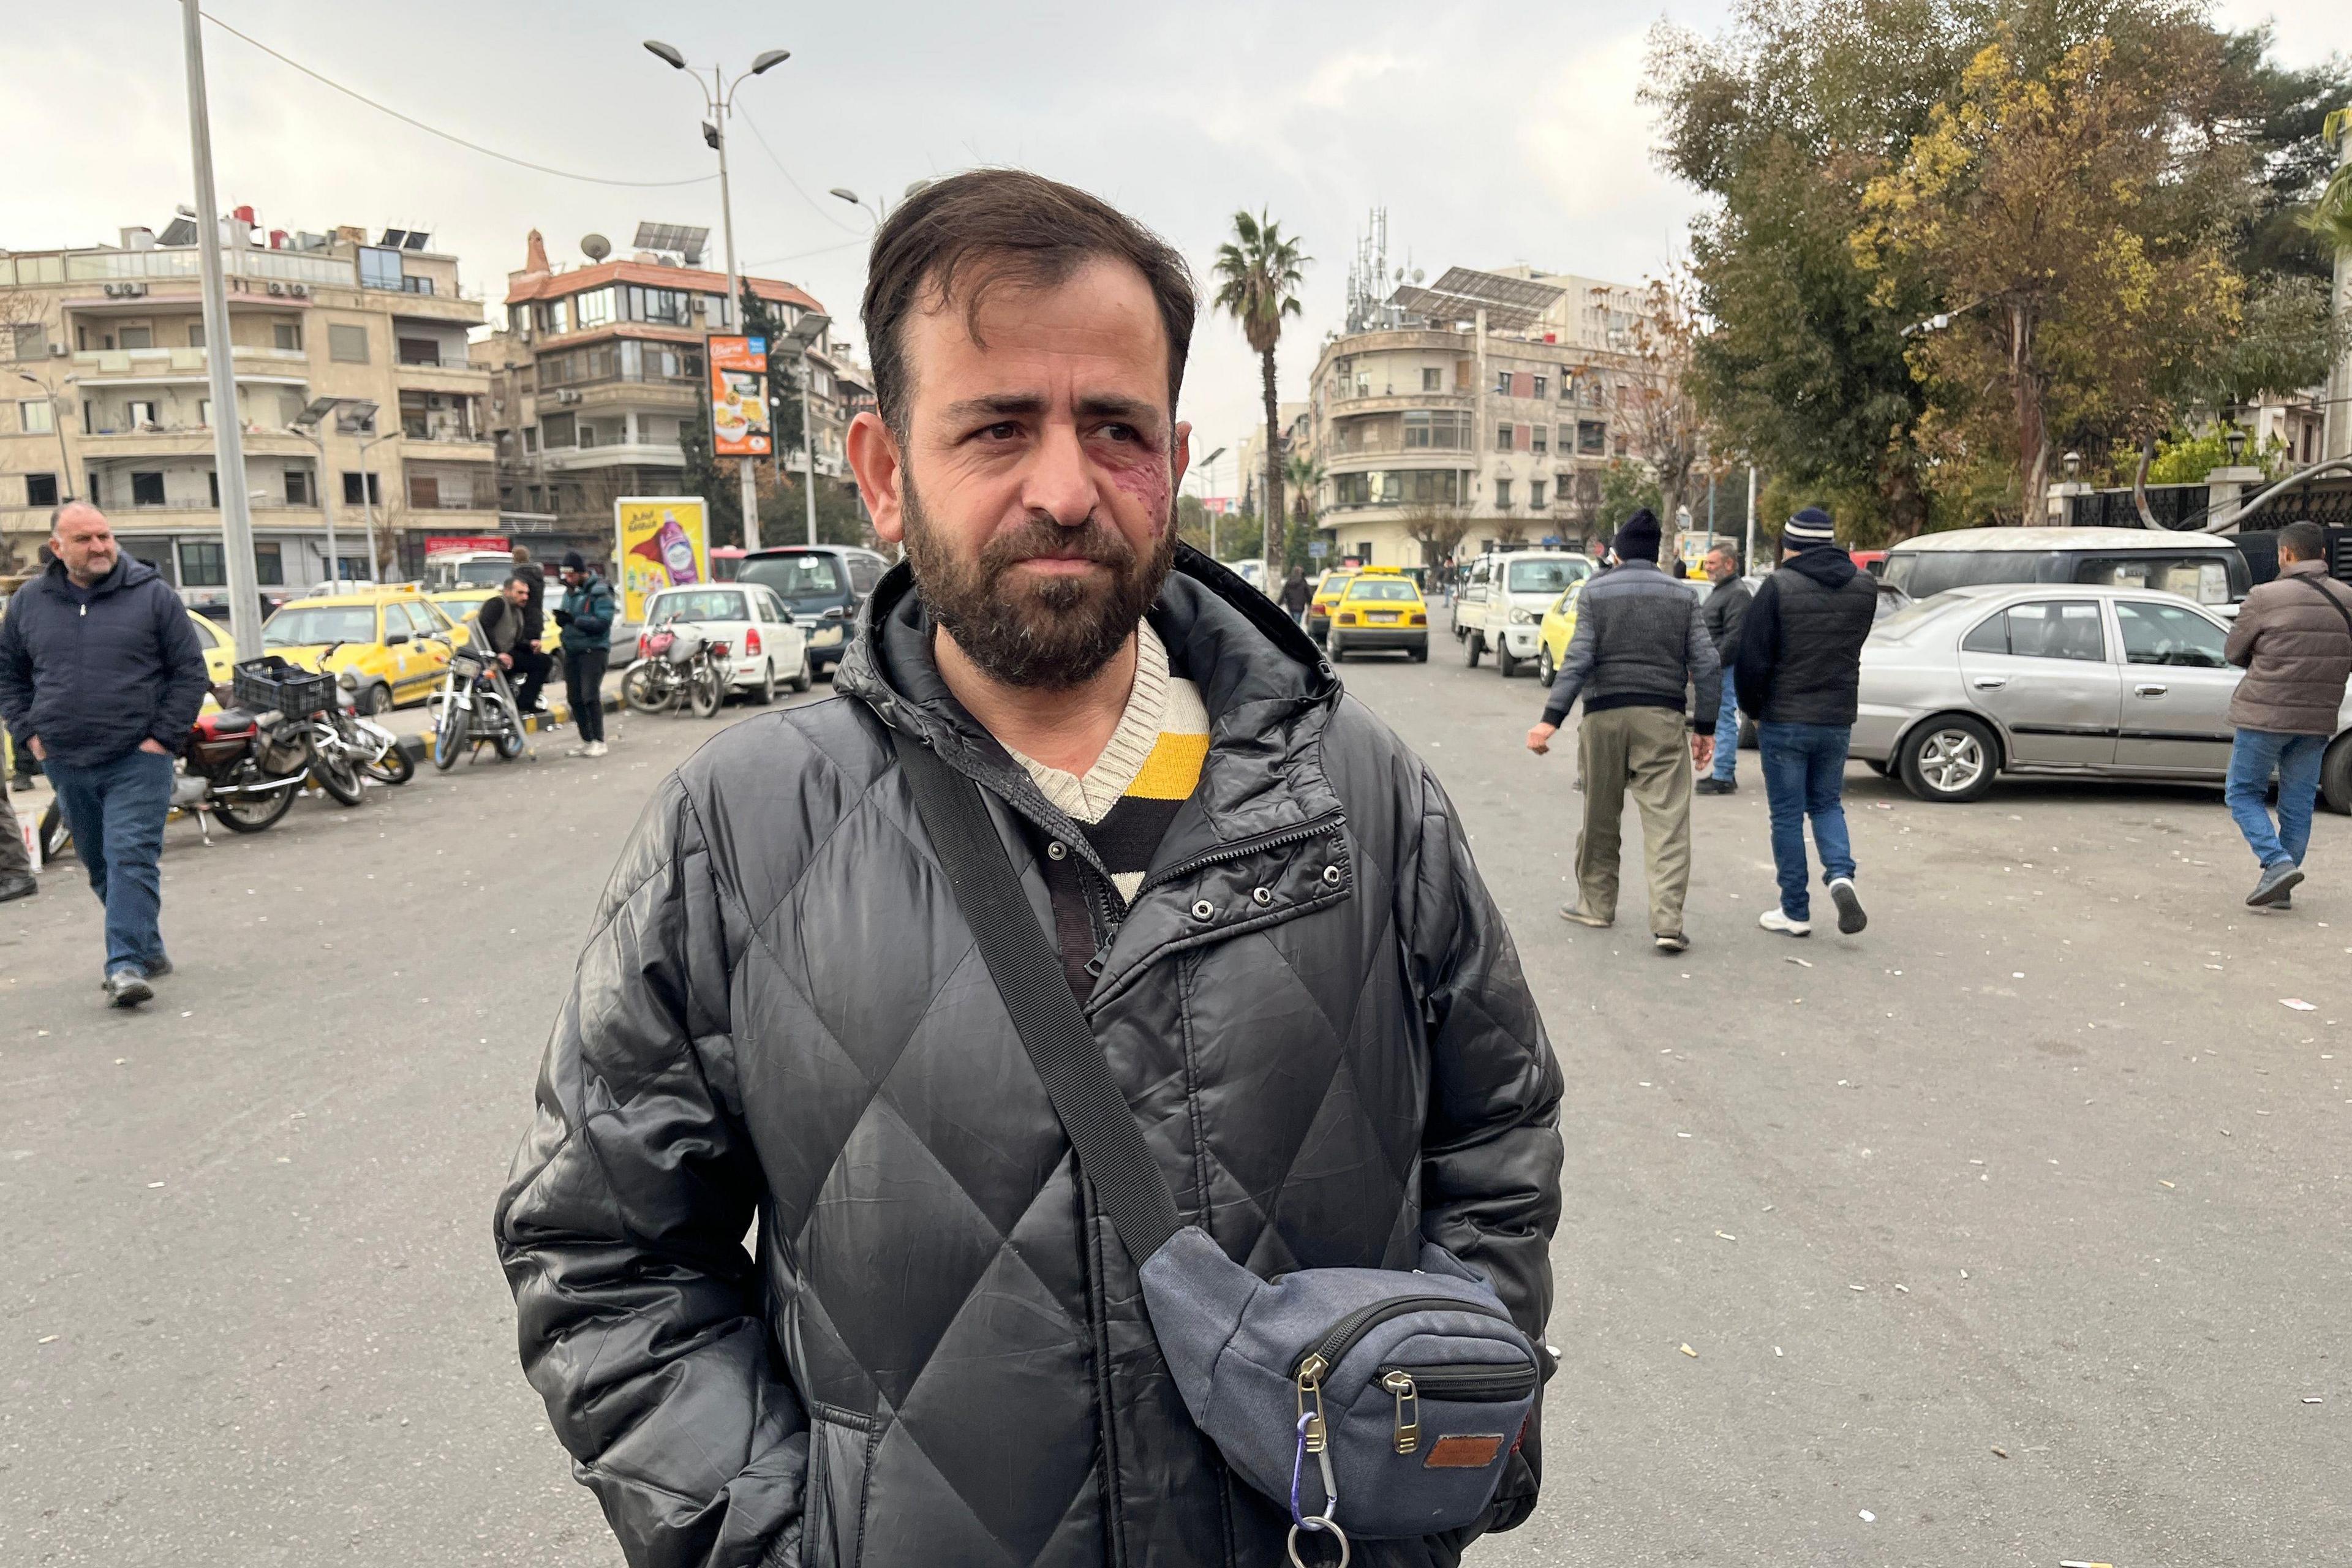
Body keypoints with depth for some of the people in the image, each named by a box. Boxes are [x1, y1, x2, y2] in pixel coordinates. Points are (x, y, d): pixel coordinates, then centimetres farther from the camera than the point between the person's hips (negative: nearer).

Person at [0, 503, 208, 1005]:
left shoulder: (153, 595, -1)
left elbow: (190, 672, 0)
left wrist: (163, 738, -7)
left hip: (138, 761, -5)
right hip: (66, 765, 5)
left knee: (131, 861, -13)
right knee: (101, 867, 12)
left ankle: (127, 965, -15)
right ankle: (148, 950, 24)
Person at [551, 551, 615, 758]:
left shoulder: (599, 591, -11)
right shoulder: (569, 591, 13)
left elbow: (604, 621, -21)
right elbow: (569, 617, 18)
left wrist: (574, 619, -26)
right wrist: (562, 619, -6)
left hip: (594, 649, -8)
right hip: (572, 651, 8)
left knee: (590, 695, -12)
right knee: (574, 697, 8)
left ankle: (599, 741, -2)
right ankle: (586, 741, 17)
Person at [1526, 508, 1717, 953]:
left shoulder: (1595, 591, 3)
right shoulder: (1681, 596, 9)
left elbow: (1578, 659, -7)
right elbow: (1706, 666, 4)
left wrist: (1551, 719, -10)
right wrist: (1705, 727, 8)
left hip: (1604, 716, 0)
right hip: (1661, 717, 0)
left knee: (1600, 816, 13)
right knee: (1667, 821, -3)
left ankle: (1596, 903, 25)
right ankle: (1667, 921, -11)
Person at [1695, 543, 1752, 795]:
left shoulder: (1738, 593, -12)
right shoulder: (1720, 591, 22)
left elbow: (1734, 636, -21)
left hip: (1725, 670, -11)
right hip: (1715, 669, 11)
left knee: (1725, 720, -9)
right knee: (1723, 720, 14)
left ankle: (1723, 777, -9)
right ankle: (1724, 771, 21)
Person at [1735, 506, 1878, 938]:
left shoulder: (1779, 586, -13)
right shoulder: (1864, 587, 4)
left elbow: (1753, 655, -11)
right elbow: (1853, 643, 14)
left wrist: (1754, 709, 2)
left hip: (1784, 720, -4)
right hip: (1838, 720, 4)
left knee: (1787, 814, 5)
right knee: (1827, 803, 20)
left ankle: (1796, 912, 9)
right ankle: (1841, 874, -4)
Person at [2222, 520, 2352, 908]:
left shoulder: (2266, 598, -13)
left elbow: (2233, 652, -2)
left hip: (2265, 714, -5)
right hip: (2318, 720, 5)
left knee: (2243, 793, 8)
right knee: (2298, 803, 12)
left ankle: (2278, 863, -9)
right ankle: (2281, 890, 15)